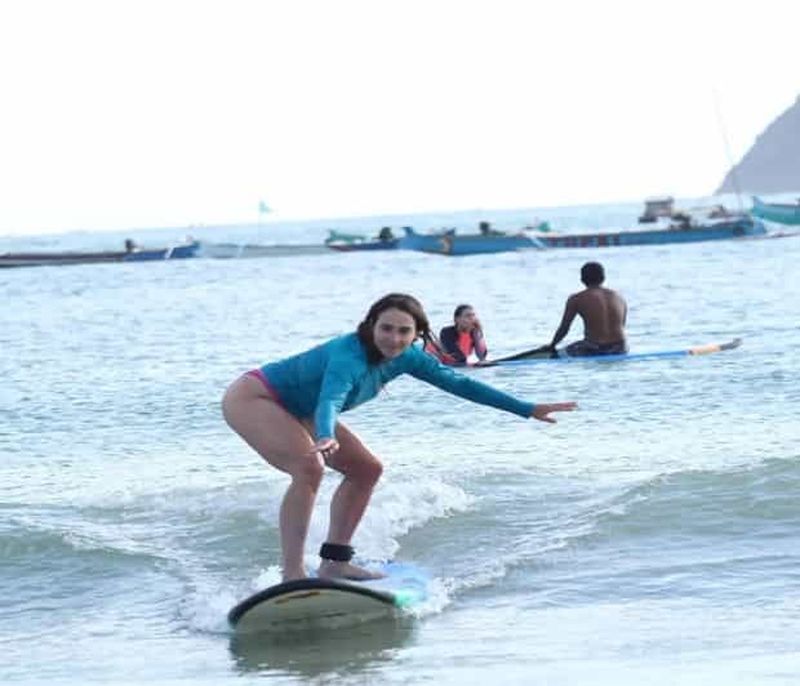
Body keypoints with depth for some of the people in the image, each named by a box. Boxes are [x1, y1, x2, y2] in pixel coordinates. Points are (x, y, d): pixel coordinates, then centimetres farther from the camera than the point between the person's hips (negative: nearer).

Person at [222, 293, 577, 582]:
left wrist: (528, 409, -1)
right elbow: (330, 401, -51)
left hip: (296, 411, 10)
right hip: (251, 398, -10)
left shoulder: (405, 357, -8)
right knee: (309, 467, -31)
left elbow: (458, 383, -2)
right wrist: (326, 439, -74)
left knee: (366, 468, 8)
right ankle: (292, 576, -31)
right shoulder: (349, 357, -34)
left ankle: (334, 562, 12)